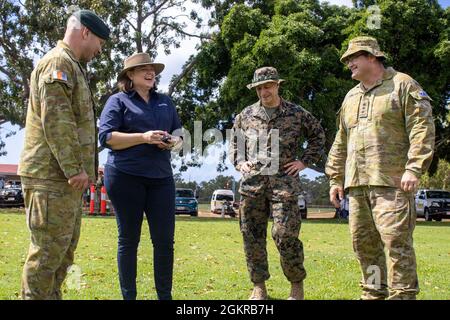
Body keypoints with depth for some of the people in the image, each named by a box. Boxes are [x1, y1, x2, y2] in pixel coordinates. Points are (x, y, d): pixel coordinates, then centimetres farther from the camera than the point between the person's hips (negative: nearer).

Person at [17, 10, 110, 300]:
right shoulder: (58, 62, -10)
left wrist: (83, 167, 20)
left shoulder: (72, 67, 23)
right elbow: (56, 121, -20)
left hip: (67, 177, 10)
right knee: (49, 250, -7)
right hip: (53, 177, -10)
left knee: (64, 248, 14)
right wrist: (74, 168, -20)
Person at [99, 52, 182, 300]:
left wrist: (174, 141, -4)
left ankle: (165, 296, 12)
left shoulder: (165, 102, 18)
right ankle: (129, 296, 14)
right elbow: (106, 137, -8)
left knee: (165, 240, 1)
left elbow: (178, 132, 21)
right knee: (129, 240, 4)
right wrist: (143, 137, -18)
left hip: (161, 177, 4)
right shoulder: (118, 101, 2)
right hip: (125, 176, -4)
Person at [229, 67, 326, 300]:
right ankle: (259, 287, 16)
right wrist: (239, 162, 9)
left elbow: (318, 136, 16)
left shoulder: (296, 114, 4)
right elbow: (234, 142, 25)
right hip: (252, 182, 3)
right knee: (252, 236, 4)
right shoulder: (246, 115, 10)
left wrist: (305, 161, 6)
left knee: (285, 235, -8)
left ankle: (297, 284, 11)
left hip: (284, 181, -3)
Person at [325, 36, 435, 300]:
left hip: (392, 181, -7)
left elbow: (422, 129, -8)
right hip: (357, 184, 7)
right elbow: (341, 144, 26)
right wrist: (335, 178, 20)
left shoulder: (403, 85, 3)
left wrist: (414, 168, -17)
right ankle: (374, 293, 18)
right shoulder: (351, 97, 24)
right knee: (364, 242, 8)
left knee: (396, 239, -12)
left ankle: (403, 294, -7)